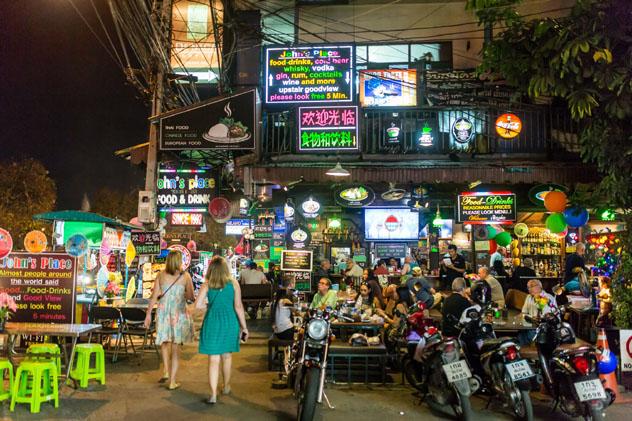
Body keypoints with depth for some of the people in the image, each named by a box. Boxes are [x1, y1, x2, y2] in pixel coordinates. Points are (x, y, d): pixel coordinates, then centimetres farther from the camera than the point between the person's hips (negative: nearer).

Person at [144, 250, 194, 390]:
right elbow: (191, 296, -3)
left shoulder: (161, 275, 0)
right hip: (179, 314, -2)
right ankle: (172, 382, 10)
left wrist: (148, 313, 7)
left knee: (165, 341, 25)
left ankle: (166, 371, 15)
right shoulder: (185, 276, -5)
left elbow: (154, 296, 0)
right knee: (176, 347, 7)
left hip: (163, 312, 2)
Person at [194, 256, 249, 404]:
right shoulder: (233, 284, -2)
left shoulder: (207, 285, -3)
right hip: (230, 321, 2)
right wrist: (244, 327, 2)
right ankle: (226, 386, 37)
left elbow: (197, 305, -9)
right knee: (227, 356, 20)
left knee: (213, 359, 3)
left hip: (212, 321, -1)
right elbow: (238, 306, -4)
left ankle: (213, 395, -1)